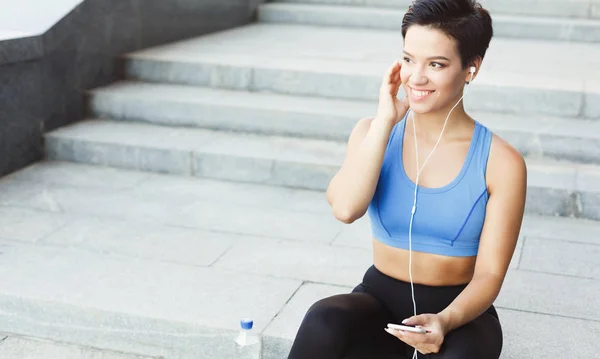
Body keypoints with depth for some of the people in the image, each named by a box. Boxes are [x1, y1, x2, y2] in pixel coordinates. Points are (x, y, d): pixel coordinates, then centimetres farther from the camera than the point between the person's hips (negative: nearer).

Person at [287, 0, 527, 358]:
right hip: (381, 301, 2)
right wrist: (385, 121, -15)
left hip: (459, 312, -2)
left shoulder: (501, 162, -6)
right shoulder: (374, 132, 1)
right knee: (323, 319, -31)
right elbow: (346, 208, -19)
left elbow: (489, 274, -8)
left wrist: (445, 321, -27)